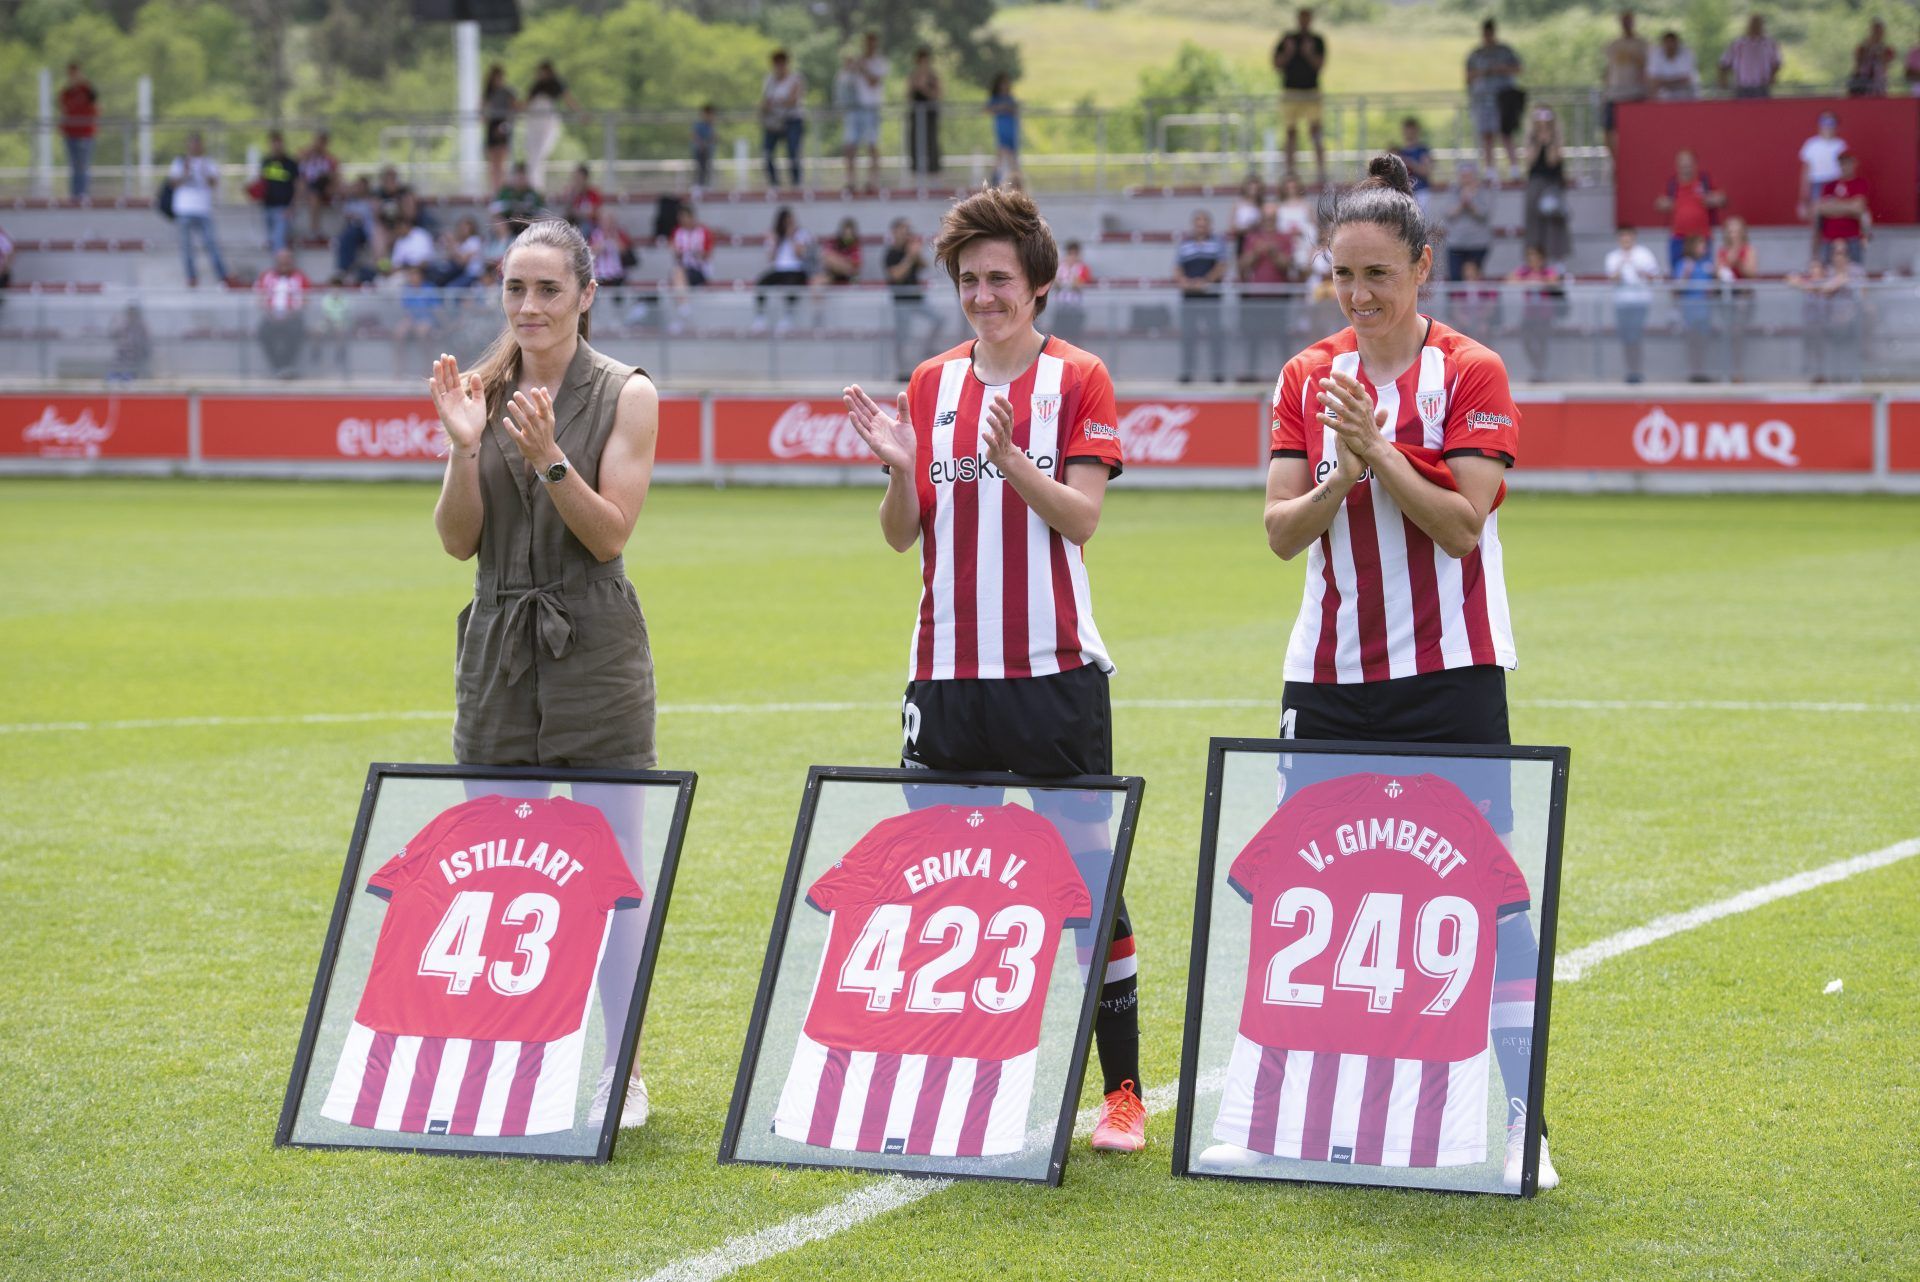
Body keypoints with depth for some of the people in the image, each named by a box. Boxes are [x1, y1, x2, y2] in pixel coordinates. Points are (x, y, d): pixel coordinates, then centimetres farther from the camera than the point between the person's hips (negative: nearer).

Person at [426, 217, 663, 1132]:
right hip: (500, 649, 4)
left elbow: (610, 533, -11)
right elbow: (458, 541, 0)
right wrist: (466, 447, -16)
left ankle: (616, 1075, 6)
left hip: (594, 652, -4)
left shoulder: (626, 395, -4)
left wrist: (548, 457, -25)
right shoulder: (482, 390, 5)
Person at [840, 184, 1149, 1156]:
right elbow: (901, 533, 8)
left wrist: (1012, 462, -24)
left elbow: (1081, 516, -8)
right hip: (947, 672, 4)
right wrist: (899, 467, -12)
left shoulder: (1078, 380, 1)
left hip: (1053, 672, -4)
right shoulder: (933, 384, 12)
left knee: (1086, 875, -5)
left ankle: (1121, 1090, 0)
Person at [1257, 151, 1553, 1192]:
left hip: (1448, 674, -4)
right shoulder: (1308, 378, 8)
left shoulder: (1470, 374, -3)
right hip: (1331, 676, 4)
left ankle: (1516, 1118, -5)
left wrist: (1378, 451, -21)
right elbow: (1281, 531, 1)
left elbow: (1461, 522, -12)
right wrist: (1337, 481, -18)